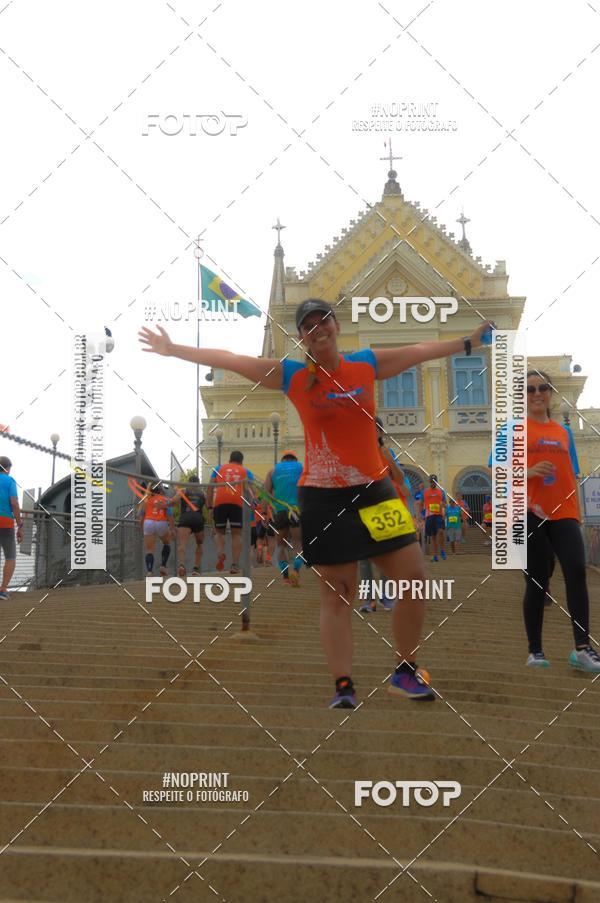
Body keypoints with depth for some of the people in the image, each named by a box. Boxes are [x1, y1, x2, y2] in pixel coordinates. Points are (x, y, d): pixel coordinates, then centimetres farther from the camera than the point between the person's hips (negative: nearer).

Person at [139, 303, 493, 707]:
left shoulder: (368, 364, 4)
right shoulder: (291, 375, -2)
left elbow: (421, 350, 14)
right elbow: (229, 360, -3)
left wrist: (470, 341, 16)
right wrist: (174, 350, -5)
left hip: (374, 490, 3)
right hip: (323, 498, -3)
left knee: (414, 579, 1)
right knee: (336, 596, 2)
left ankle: (405, 673, 19)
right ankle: (344, 686, 9)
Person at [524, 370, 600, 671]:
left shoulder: (563, 431, 16)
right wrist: (529, 471, -18)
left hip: (563, 513, 3)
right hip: (530, 513, -3)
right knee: (537, 582, 0)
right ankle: (535, 651, 12)